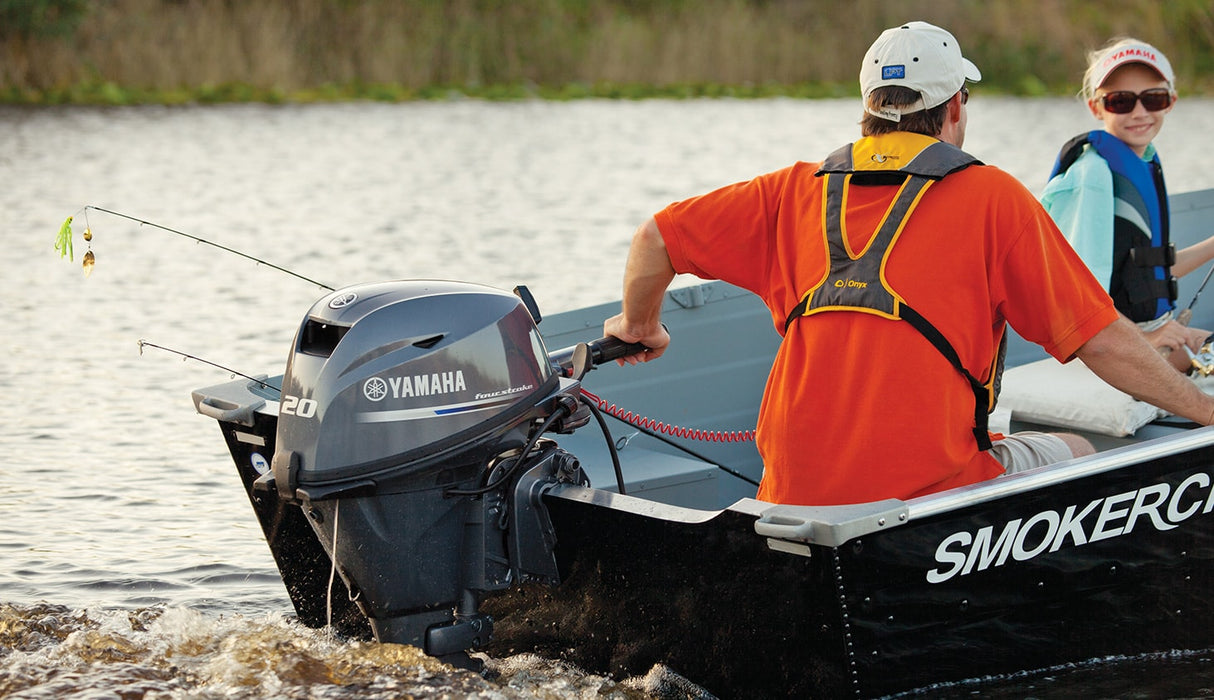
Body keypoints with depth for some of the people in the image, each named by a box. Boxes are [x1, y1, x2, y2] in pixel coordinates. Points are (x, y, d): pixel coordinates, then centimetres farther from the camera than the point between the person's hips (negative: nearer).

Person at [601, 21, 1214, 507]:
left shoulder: (797, 192, 9)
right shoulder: (991, 197, -2)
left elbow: (654, 239, 15)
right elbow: (1103, 341, -2)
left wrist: (640, 327, 34)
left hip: (797, 494, 4)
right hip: (933, 490, -4)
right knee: (1075, 455, 22)